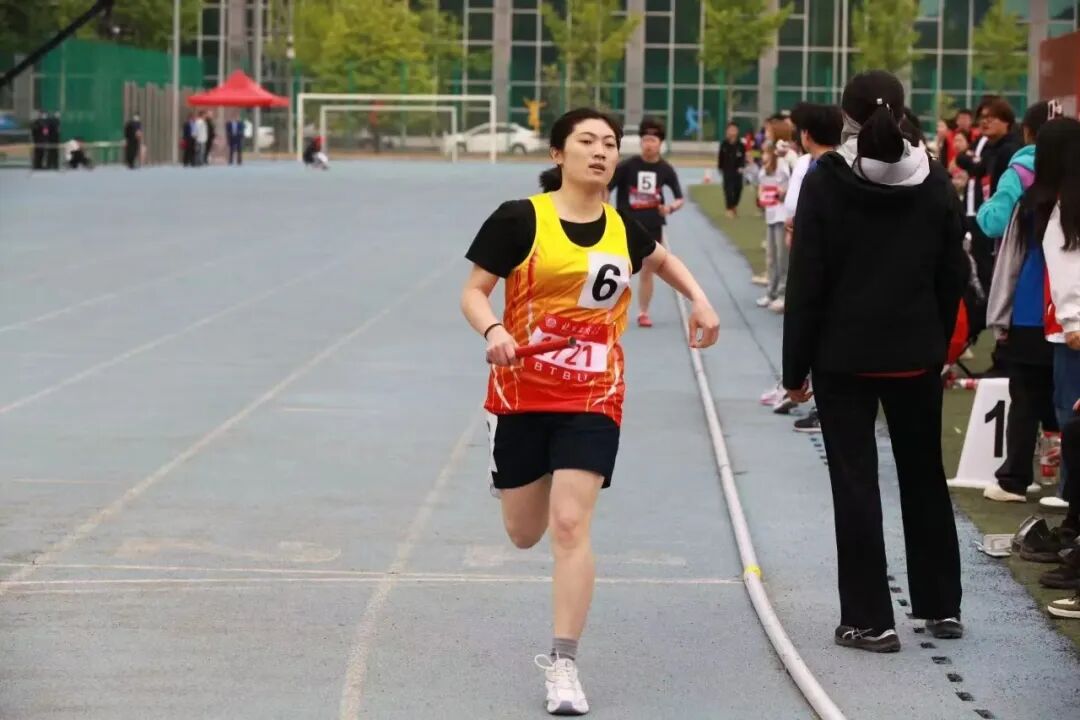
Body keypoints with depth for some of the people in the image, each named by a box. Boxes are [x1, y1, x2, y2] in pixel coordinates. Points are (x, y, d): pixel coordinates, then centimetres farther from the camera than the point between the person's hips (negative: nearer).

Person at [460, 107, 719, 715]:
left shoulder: (624, 227, 3)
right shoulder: (520, 220, -9)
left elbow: (663, 259, 25)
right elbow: (474, 291, -5)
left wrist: (700, 302, 10)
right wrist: (492, 329, -26)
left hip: (593, 398, 1)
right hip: (522, 392, -1)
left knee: (571, 526, -13)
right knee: (525, 534, 11)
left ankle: (564, 665, -6)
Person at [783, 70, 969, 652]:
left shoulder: (827, 179, -10)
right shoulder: (933, 180, 0)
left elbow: (806, 279, -9)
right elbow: (952, 276, 5)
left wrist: (796, 367, -3)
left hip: (844, 355, -3)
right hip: (916, 356, 3)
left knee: (855, 483, 3)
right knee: (925, 477, 17)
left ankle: (869, 619, 4)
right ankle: (941, 605, 25)